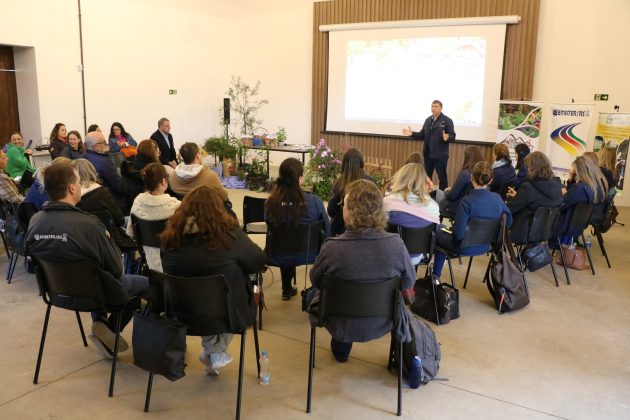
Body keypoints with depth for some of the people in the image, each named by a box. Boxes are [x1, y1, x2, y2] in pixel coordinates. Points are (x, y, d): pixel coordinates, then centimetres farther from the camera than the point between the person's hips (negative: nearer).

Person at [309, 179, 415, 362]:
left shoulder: (332, 248, -29)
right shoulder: (396, 244, -24)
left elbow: (315, 281, -8)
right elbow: (409, 282, -6)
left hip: (341, 326, -1)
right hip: (382, 325, 2)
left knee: (314, 293, 29)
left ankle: (341, 346, 43)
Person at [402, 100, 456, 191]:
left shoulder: (447, 120, -6)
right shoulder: (428, 120, 11)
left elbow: (453, 136, -12)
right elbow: (422, 135, 14)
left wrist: (447, 138, -33)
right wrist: (412, 133, 0)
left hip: (440, 155, -6)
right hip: (428, 154, 6)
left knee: (442, 177, 3)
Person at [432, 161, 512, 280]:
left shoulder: (467, 201, -29)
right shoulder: (497, 198, -12)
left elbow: (458, 234, -30)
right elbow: (508, 222, 2)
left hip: (465, 247, -6)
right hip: (485, 246, 6)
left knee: (438, 233, 27)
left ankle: (435, 276, 36)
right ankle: (436, 275, 45)